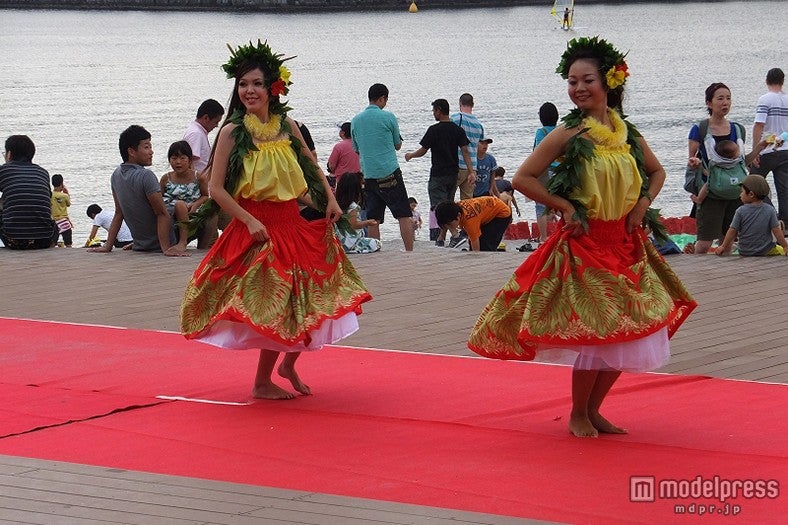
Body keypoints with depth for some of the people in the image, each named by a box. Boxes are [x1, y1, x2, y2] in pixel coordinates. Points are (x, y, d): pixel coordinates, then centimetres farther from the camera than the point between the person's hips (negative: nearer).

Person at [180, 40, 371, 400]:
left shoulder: (286, 126, 5)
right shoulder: (233, 131, -9)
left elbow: (311, 165, 23)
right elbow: (216, 188, -11)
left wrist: (330, 199, 13)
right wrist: (250, 221, -18)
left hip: (294, 224, 6)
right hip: (259, 228, -6)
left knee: (314, 300, 7)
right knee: (276, 306, -6)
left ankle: (289, 364, 29)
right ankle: (262, 383, 10)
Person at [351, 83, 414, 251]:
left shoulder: (355, 121, 9)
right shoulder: (388, 117, -4)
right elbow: (398, 145, 8)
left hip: (368, 176, 4)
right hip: (390, 173, -4)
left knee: (373, 221, 5)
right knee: (404, 216, -1)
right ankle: (410, 252, -6)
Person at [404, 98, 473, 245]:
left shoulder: (434, 130, -10)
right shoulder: (457, 129, 5)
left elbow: (423, 151, -5)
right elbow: (465, 151, -1)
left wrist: (410, 155, 15)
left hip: (438, 174, -6)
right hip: (453, 173, 6)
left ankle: (455, 234, -27)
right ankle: (441, 238, 19)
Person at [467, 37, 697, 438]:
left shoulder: (627, 134, 5)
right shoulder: (568, 134, -9)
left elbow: (656, 172, 21)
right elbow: (522, 178, -11)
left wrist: (643, 204, 4)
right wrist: (564, 206, -11)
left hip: (625, 245, 5)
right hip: (584, 244, -5)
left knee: (626, 332, 7)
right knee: (594, 331, -6)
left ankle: (593, 410, 23)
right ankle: (578, 415, 12)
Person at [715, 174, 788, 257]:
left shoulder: (740, 211, -11)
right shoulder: (770, 210, -8)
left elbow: (732, 231, -7)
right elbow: (776, 231, -7)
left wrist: (723, 246, 5)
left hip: (744, 252, 0)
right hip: (766, 251, 0)